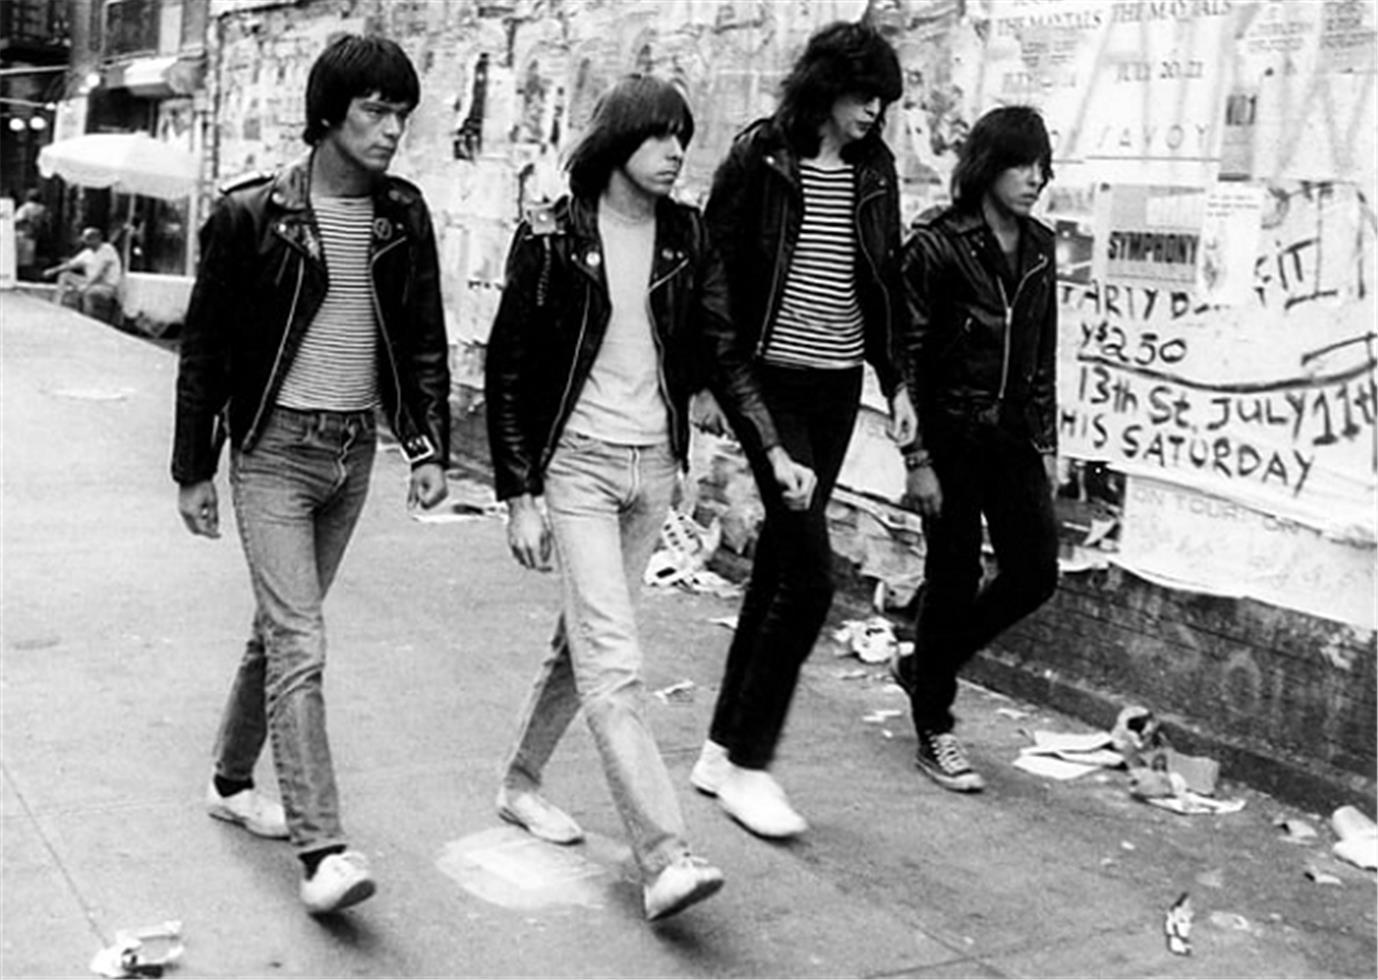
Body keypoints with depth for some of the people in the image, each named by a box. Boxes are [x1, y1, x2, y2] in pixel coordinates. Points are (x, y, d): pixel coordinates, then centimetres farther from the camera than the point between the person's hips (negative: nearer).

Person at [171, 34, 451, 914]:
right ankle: (322, 850, -13)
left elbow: (424, 341, 9)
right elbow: (205, 346, -3)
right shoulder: (251, 214, -9)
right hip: (274, 450, -5)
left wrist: (428, 447, -2)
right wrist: (194, 469, -1)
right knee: (300, 646, -12)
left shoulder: (404, 216, 3)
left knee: (283, 629, 17)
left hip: (354, 453, 5)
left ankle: (232, 781, 35)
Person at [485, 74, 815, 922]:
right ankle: (664, 857, -15)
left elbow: (722, 350, 7)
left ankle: (521, 782, 35)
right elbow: (507, 371, -6)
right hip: (577, 462, -5)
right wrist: (520, 496, -10)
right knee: (614, 661, -12)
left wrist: (773, 449, -5)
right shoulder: (552, 237, -8)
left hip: (655, 465, 5)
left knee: (588, 639, 15)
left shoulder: (687, 237, 4)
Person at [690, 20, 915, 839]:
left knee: (779, 564, 9)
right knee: (809, 572, -11)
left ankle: (724, 749, 21)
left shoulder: (874, 170, 9)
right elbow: (714, 270, -6)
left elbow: (885, 281, 15)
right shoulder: (761, 158, -7)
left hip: (838, 385, 6)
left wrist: (898, 379, 10)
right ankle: (748, 762, 1)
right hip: (771, 379, -6)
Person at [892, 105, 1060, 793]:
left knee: (1035, 572, 3)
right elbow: (907, 356, -12)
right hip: (951, 433, -6)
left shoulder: (1038, 249, 9)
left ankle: (921, 665, 25)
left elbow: (1043, 355, 15)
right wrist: (918, 457, -14)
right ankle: (934, 734, 16)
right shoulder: (937, 246, -10)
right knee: (954, 580, 0)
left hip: (1013, 435, 6)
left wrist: (1047, 445, 13)